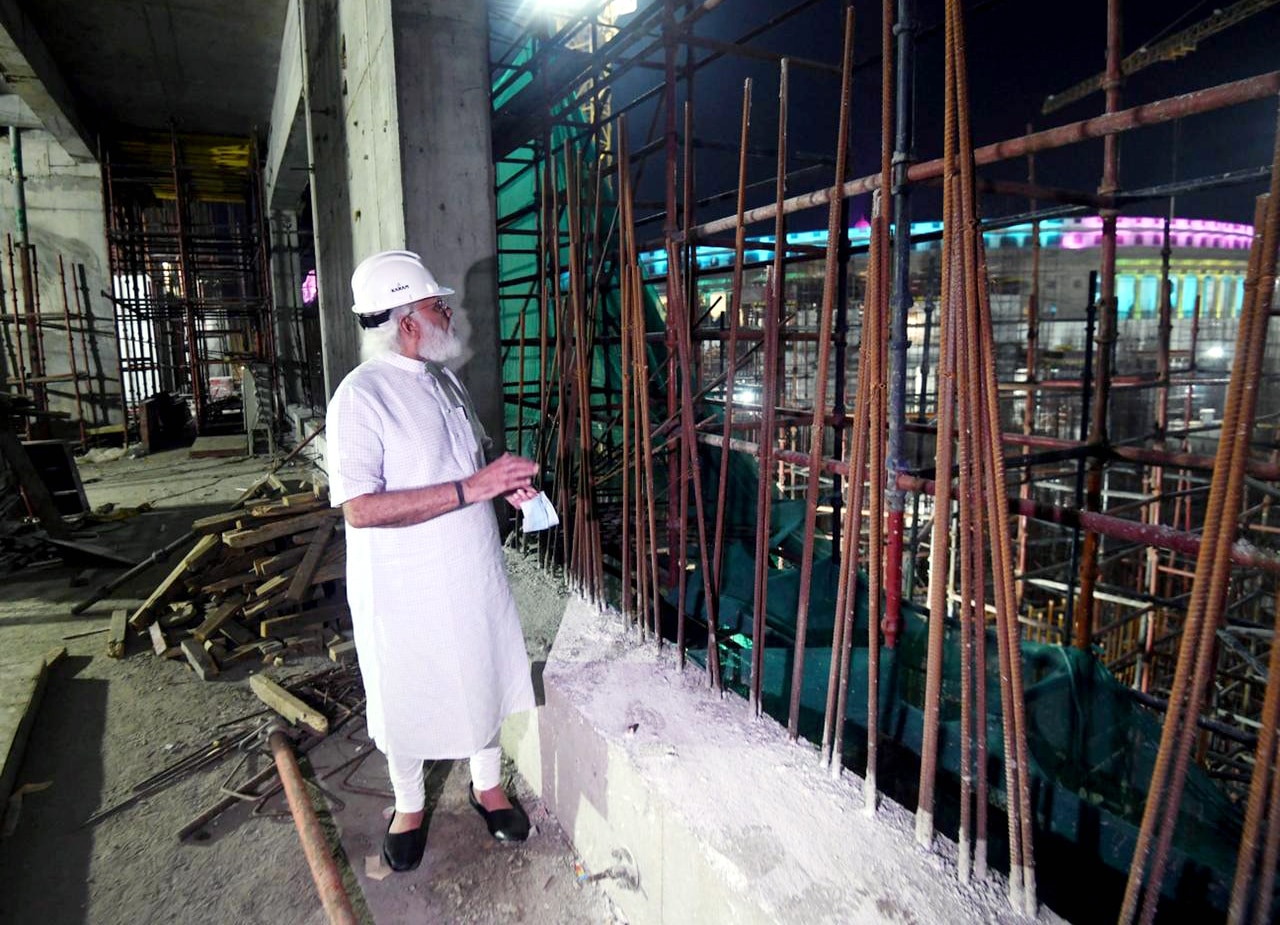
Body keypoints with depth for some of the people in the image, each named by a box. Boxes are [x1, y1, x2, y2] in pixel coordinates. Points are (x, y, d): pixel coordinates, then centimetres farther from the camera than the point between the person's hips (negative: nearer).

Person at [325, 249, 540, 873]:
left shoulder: (445, 382, 7)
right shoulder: (361, 395, -18)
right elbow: (360, 509, -26)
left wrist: (505, 481, -3)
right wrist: (472, 487, -29)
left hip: (473, 572, 6)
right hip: (405, 590, -6)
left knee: (484, 680, 18)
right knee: (406, 698, 14)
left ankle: (487, 786, 43)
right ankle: (409, 807, 40)